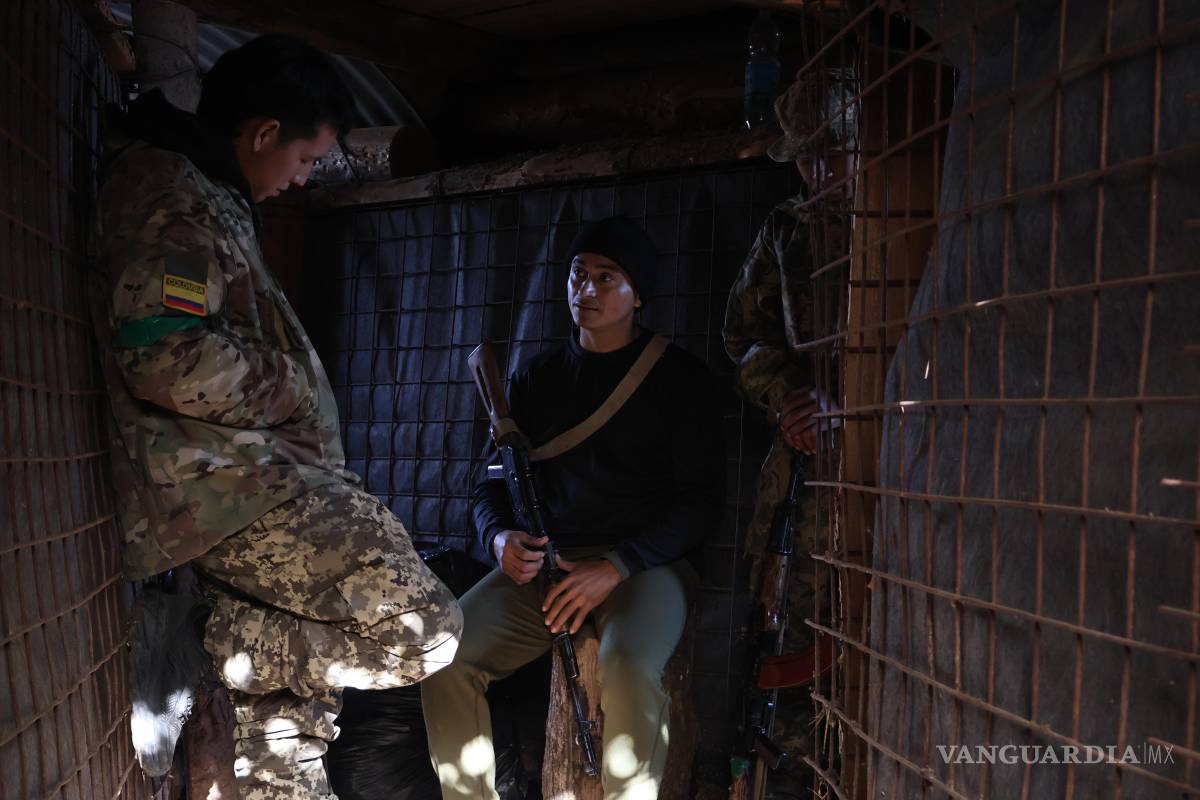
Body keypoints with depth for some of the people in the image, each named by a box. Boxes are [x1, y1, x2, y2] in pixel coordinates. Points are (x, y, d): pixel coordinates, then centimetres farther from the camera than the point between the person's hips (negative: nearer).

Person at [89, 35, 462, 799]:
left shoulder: (202, 190, 22)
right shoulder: (171, 193, -12)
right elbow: (171, 362, -25)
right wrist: (292, 385, -9)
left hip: (237, 472, 11)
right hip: (223, 480, -11)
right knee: (421, 628, -17)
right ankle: (214, 646, -4)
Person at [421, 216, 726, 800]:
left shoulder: (680, 378, 4)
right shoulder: (535, 378, 15)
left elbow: (702, 499, -3)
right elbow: (493, 481, 17)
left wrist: (618, 566, -16)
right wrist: (500, 537, -7)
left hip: (647, 564, -3)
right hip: (545, 562, 4)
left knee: (629, 665, -35)